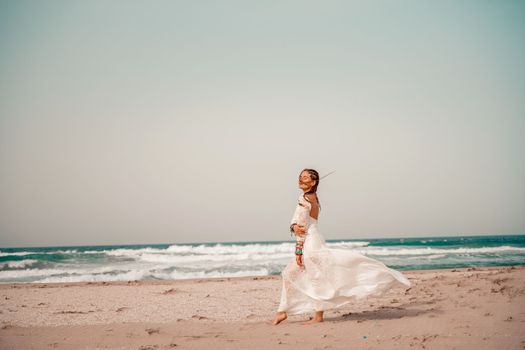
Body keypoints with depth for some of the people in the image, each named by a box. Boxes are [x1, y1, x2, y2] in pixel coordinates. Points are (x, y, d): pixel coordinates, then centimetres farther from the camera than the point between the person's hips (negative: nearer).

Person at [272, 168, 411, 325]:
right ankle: (282, 311, 18)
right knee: (289, 273, 14)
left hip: (310, 242, -10)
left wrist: (298, 250, -13)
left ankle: (318, 315, -1)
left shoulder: (304, 199, -12)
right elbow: (297, 220, 9)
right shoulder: (313, 197, 16)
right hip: (311, 241, 10)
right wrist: (294, 226, -15)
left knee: (316, 278, -5)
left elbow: (302, 224, -15)